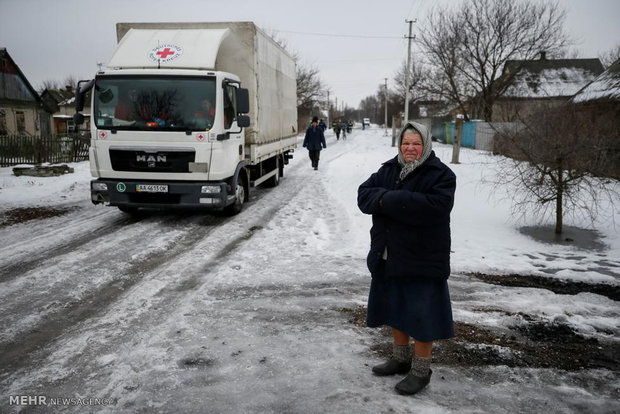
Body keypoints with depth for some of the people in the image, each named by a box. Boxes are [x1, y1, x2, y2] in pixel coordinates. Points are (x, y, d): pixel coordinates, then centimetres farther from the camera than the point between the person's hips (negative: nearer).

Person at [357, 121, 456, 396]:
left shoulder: (441, 174, -11)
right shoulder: (388, 170, 8)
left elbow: (433, 207, -27)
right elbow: (364, 195, 0)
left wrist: (389, 200, -23)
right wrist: (386, 197, -21)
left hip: (422, 260, -6)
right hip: (389, 256, 7)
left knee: (420, 314, 2)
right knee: (395, 308, 19)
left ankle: (421, 370, 21)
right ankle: (401, 358, 38)